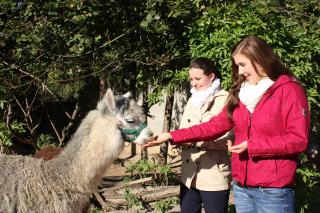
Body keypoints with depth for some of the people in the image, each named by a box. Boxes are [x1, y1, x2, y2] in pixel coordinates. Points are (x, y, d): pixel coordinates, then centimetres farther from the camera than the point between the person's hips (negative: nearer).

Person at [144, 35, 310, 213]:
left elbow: (299, 139, -14)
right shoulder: (240, 93, 11)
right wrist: (172, 137, 2)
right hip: (241, 186, 6)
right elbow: (216, 125, 9)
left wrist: (252, 146, -17)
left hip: (273, 191, -6)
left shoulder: (289, 90, -8)